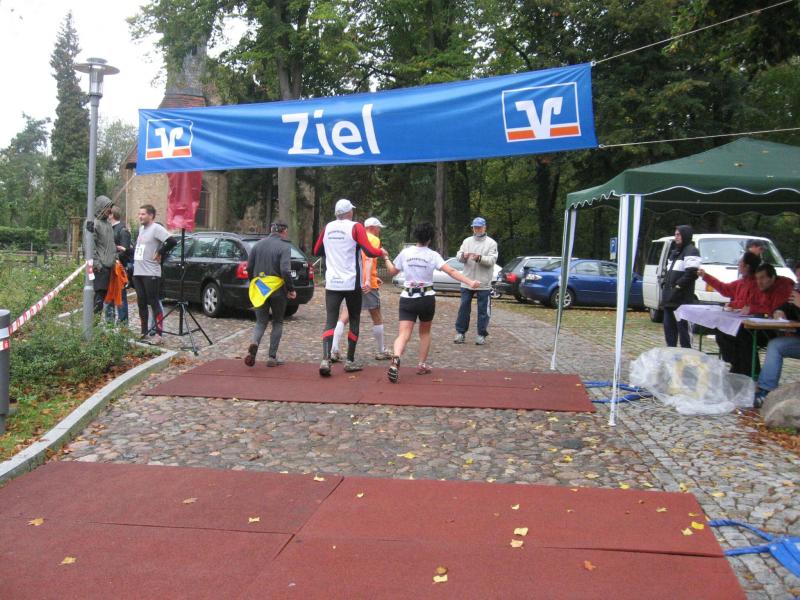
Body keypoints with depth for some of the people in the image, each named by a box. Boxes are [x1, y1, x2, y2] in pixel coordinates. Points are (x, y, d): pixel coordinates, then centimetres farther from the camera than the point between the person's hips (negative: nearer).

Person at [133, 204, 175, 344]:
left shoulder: (156, 228, -10)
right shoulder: (141, 228, 17)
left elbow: (172, 241, -23)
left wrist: (159, 253, -14)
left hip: (151, 273, -9)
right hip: (137, 272, 9)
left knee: (154, 303, -7)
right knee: (141, 303, 12)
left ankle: (158, 333, -5)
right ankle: (144, 332, 20)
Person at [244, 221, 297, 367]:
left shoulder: (258, 245, 6)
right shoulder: (284, 247, -10)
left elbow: (249, 268, 8)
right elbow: (285, 271, -20)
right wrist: (291, 289, -10)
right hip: (278, 291, -3)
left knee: (261, 322, 12)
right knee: (277, 322, 13)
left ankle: (254, 342, -20)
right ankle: (272, 357, 11)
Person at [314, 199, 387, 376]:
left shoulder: (327, 228, 8)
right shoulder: (356, 227, -6)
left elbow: (317, 251, 20)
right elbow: (369, 251, -13)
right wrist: (382, 252, 7)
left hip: (332, 282, 3)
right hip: (351, 283, -3)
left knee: (330, 321, -1)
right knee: (354, 321, 11)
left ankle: (325, 359, -18)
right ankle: (350, 360, 13)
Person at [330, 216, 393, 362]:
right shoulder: (374, 239, -4)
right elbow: (370, 259, -21)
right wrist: (368, 280, -32)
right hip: (367, 284, -6)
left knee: (343, 318, 1)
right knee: (377, 318, 10)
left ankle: (333, 350, -11)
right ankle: (380, 352, 18)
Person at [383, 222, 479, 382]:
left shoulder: (405, 253, 1)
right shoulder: (433, 255, -5)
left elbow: (392, 271, 13)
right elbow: (451, 271, -16)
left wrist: (386, 257, 30)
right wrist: (470, 282, -20)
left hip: (407, 297, 1)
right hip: (426, 298, -1)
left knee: (403, 334, -8)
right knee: (425, 332, 22)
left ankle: (395, 360, -34)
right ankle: (422, 365, 23)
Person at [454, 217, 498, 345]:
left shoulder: (491, 243, 0)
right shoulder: (467, 241, 10)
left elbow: (492, 260, -12)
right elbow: (458, 256, 1)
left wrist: (480, 258, -29)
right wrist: (463, 256, -23)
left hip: (483, 283, -3)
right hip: (467, 281, 3)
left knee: (483, 310, 2)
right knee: (464, 307, 7)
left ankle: (482, 334, 11)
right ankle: (460, 332, 17)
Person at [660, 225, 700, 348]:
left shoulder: (691, 251, -7)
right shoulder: (674, 251, 23)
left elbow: (692, 272, -19)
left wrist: (678, 285, -19)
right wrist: (665, 284, 12)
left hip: (682, 297, -10)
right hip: (669, 297, 10)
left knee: (682, 326, -9)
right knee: (668, 325, 13)